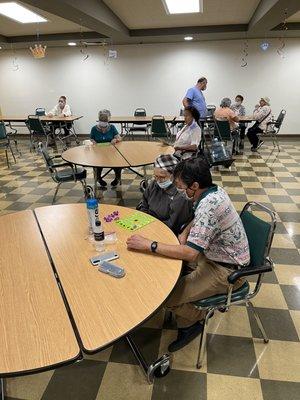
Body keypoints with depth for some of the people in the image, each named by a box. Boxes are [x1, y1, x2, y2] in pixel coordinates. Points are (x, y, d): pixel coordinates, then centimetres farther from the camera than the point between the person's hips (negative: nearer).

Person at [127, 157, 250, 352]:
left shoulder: (209, 206, -32)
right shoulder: (216, 190, -2)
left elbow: (190, 253, -34)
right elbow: (198, 220, 17)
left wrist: (148, 245, -28)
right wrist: (184, 234, -1)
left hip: (227, 271, -10)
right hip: (220, 255, 10)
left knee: (168, 296, -15)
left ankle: (195, 320, 17)